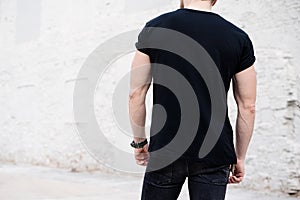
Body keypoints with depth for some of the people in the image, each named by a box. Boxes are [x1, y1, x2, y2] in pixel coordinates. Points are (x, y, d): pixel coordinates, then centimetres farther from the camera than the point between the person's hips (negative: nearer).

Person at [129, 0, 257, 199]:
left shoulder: (154, 28, -2)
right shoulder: (238, 37, -1)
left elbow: (136, 94, -1)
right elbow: (248, 106, 1)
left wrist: (139, 141, 12)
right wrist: (240, 157, 12)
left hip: (164, 151, 0)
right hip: (215, 155, 1)